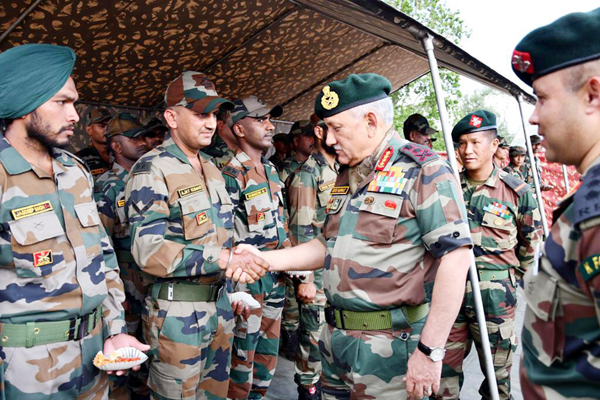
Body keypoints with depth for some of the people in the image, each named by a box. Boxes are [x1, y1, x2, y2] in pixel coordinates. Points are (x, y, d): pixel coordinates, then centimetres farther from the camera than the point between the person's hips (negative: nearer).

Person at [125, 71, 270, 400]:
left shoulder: (211, 168, 11)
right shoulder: (152, 169, -14)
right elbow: (148, 250, -23)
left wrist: (234, 266, -1)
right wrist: (224, 259, -27)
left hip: (220, 305, 7)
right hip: (176, 314, -7)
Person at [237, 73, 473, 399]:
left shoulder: (423, 171, -14)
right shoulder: (346, 176, 12)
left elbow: (455, 258, -19)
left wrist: (430, 350, -20)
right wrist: (264, 259, 5)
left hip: (388, 346, -7)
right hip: (335, 337, 7)